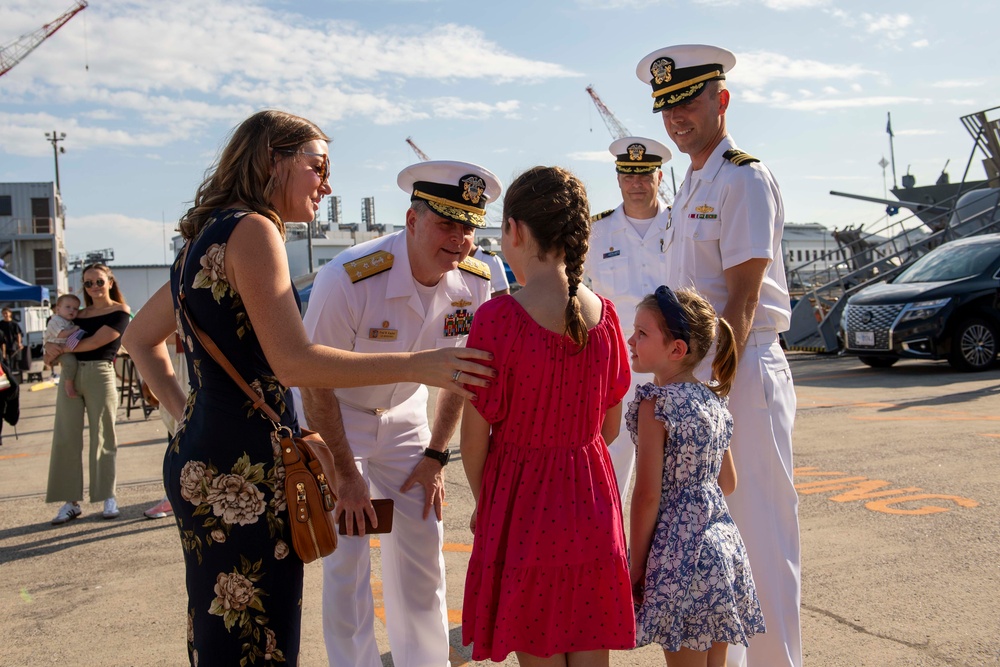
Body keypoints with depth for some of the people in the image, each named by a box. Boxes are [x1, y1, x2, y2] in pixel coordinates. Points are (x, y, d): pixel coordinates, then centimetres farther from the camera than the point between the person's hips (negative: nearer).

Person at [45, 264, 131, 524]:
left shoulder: (119, 312, -1)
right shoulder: (79, 314, 17)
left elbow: (95, 342, -11)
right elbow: (56, 346, 18)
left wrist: (61, 349, -5)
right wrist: (51, 349, -4)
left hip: (100, 375, -5)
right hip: (70, 375, 5)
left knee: (102, 439, 0)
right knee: (65, 439, 1)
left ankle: (108, 498, 10)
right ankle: (71, 501, 6)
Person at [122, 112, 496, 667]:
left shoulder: (206, 237, 16)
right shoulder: (252, 230, -12)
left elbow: (140, 339, 25)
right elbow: (294, 362, -21)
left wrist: (185, 413, 16)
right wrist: (416, 365, -18)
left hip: (198, 460, 10)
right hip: (244, 472, -10)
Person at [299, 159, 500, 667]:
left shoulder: (475, 283, -16)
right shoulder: (348, 279, -31)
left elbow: (458, 372, 1)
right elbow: (315, 384, -21)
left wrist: (435, 455, 1)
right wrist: (346, 474, -16)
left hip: (403, 418, 5)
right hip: (334, 419, -4)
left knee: (422, 549, 8)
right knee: (347, 558, -5)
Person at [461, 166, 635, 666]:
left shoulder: (499, 317, -17)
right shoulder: (603, 313, -3)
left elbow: (475, 433, -11)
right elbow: (610, 427, 6)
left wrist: (482, 502, 6)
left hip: (523, 504, -4)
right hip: (591, 500, 4)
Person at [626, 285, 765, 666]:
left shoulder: (655, 404, -15)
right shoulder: (713, 402, 7)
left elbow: (647, 496, -16)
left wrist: (635, 565, -9)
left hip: (679, 553, -7)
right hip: (725, 545, 8)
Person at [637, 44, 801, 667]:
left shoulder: (745, 178, -10)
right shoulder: (692, 185, 17)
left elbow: (743, 298, -17)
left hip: (742, 372, -9)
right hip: (696, 372, 9)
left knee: (759, 533, -2)